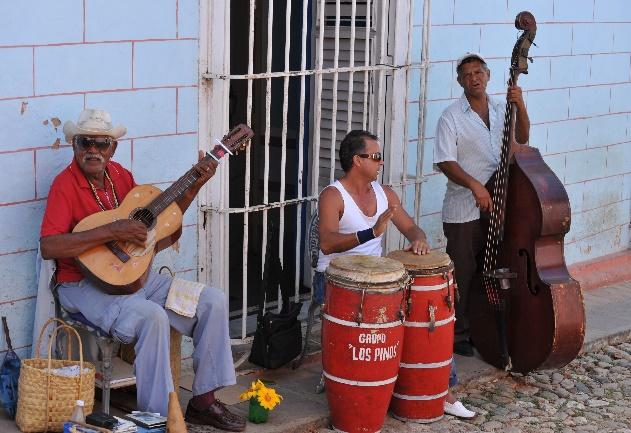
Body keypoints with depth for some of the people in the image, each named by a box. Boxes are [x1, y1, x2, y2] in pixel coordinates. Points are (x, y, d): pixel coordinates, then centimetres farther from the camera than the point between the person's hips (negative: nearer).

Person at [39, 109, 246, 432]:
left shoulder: (120, 175, 10)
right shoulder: (66, 184, -12)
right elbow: (48, 247, -25)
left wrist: (195, 184, 6)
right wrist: (112, 231, -28)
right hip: (85, 284, -8)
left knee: (213, 301, -4)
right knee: (151, 316, -34)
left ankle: (203, 401, 4)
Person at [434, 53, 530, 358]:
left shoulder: (501, 110, 8)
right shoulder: (452, 117, -8)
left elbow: (521, 139, -3)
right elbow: (446, 162, -15)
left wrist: (520, 106, -17)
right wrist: (475, 185, -29)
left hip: (496, 204, 5)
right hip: (463, 210, -5)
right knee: (462, 274, 1)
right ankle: (458, 334, 13)